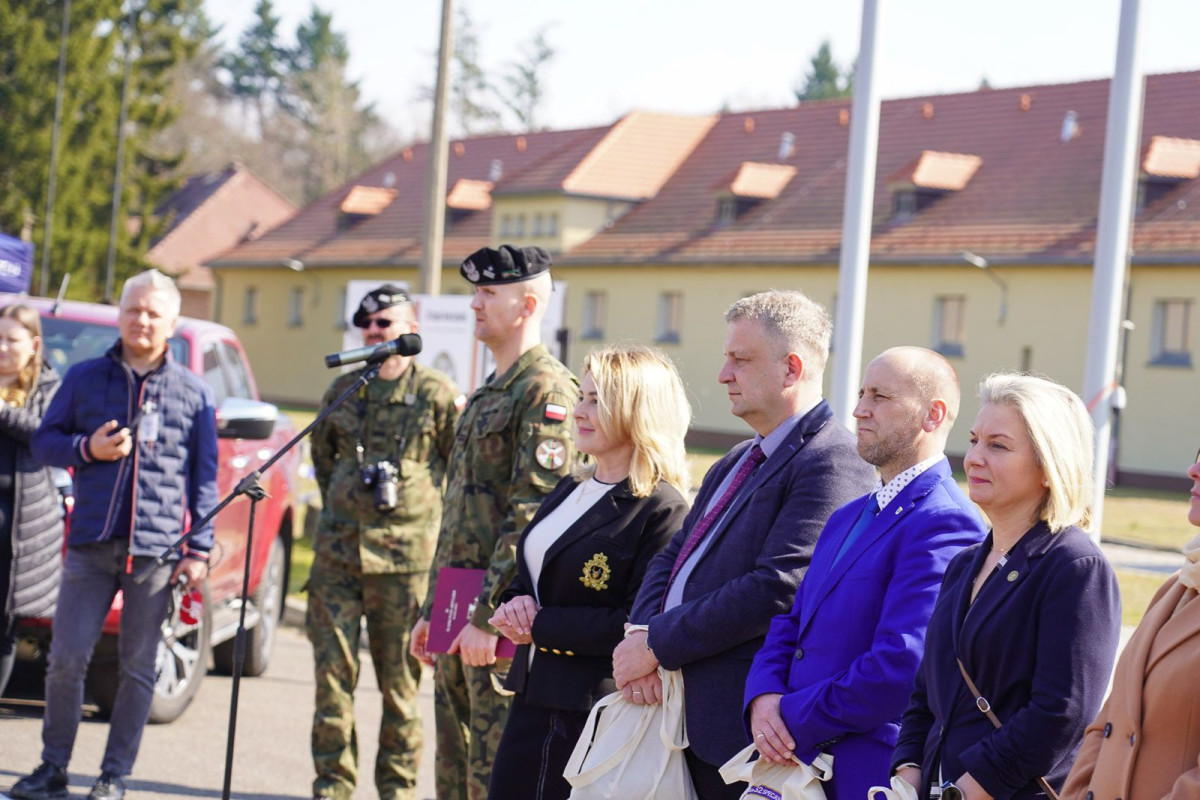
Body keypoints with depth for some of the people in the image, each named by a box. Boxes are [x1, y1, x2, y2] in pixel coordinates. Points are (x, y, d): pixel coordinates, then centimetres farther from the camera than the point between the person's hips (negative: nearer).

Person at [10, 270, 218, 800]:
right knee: (67, 659, -1)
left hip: (157, 549, -1)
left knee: (138, 667, 3)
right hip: (91, 542, 1)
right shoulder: (85, 378, 9)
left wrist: (200, 550, 2)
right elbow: (44, 441, 11)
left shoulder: (193, 393, 8)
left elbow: (204, 478, 8)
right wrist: (87, 448, -9)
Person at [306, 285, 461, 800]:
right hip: (336, 552, 4)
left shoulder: (435, 394, -2)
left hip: (403, 556, -4)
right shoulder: (343, 389, 12)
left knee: (399, 680, 3)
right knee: (332, 671, 3)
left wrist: (438, 519, 3)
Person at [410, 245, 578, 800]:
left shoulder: (547, 391, -12)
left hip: (501, 612, -10)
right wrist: (431, 610, 20)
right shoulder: (486, 395, 20)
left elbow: (532, 514, -19)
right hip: (458, 612, 10)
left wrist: (486, 615, -22)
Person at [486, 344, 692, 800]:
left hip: (599, 716, -8)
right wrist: (517, 603, -3)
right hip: (533, 701, 8)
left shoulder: (662, 510, -14)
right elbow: (531, 571, 21)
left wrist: (540, 625, -17)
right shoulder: (570, 490, 13)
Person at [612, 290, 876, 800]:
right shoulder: (736, 463, 17)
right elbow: (672, 560, 14)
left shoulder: (832, 464, -14)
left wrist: (658, 644, -15)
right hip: (683, 717, 9)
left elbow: (776, 590, -22)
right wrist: (641, 639, -7)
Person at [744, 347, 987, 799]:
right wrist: (763, 699, -6)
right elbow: (790, 626, 14)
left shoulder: (944, 523, -15)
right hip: (799, 762, 8)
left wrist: (793, 718, -14)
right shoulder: (847, 518, 16)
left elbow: (900, 667, -22)